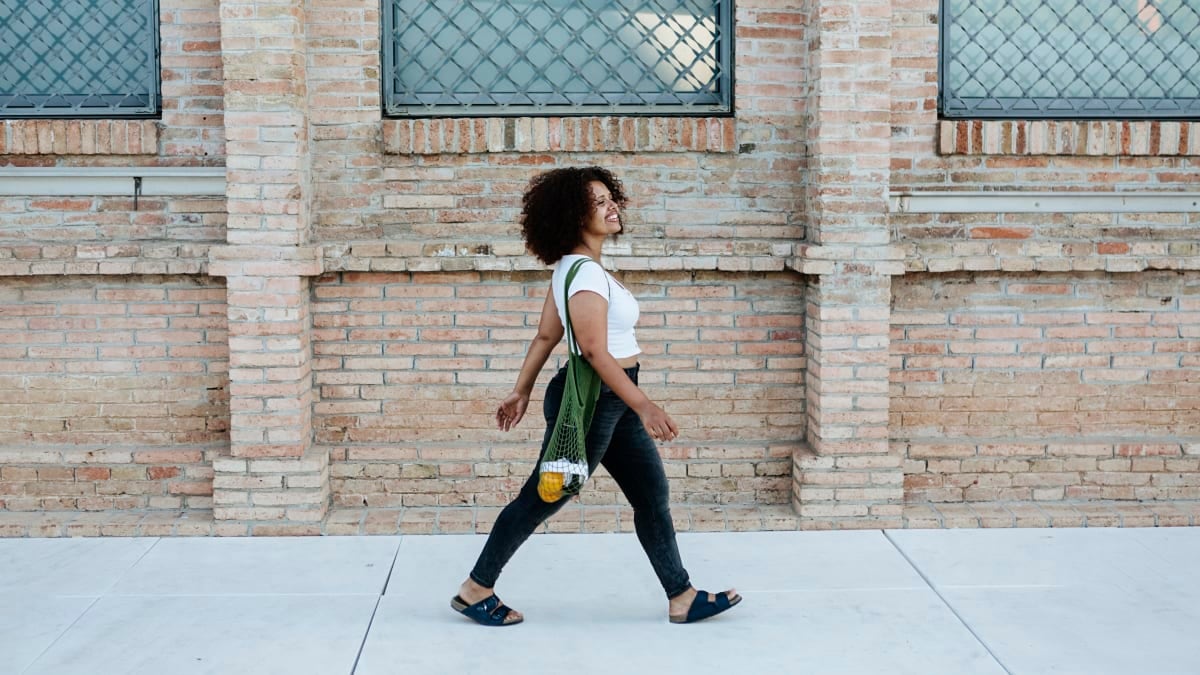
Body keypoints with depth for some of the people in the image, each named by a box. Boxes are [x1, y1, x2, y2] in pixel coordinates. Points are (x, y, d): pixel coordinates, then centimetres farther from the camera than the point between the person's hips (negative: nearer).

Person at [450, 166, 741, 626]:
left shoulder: (573, 267, 10)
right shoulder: (585, 273, -21)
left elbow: (545, 336, 14)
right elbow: (594, 350, -28)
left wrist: (521, 391, 18)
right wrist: (642, 405, -32)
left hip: (612, 399, 10)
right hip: (590, 398, -10)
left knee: (652, 494, 11)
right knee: (543, 498, 2)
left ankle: (682, 598, 18)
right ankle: (475, 590, 17)